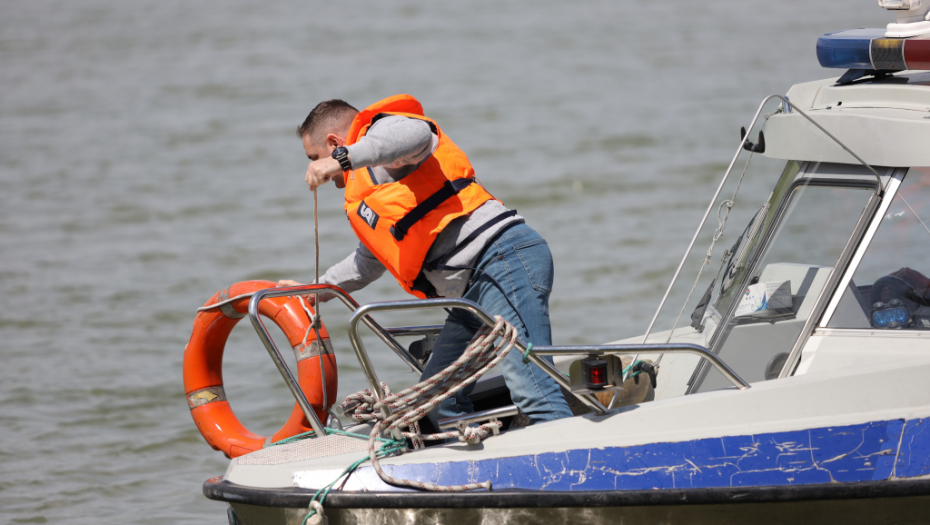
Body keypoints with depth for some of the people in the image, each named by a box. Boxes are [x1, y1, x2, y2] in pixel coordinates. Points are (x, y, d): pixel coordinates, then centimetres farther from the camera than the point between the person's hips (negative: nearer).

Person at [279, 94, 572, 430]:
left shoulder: (381, 130, 5)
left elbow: (415, 135, -22)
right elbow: (371, 259, 48)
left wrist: (343, 159, -28)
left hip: (503, 257, -11)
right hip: (474, 289, 11)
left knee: (531, 390, -22)